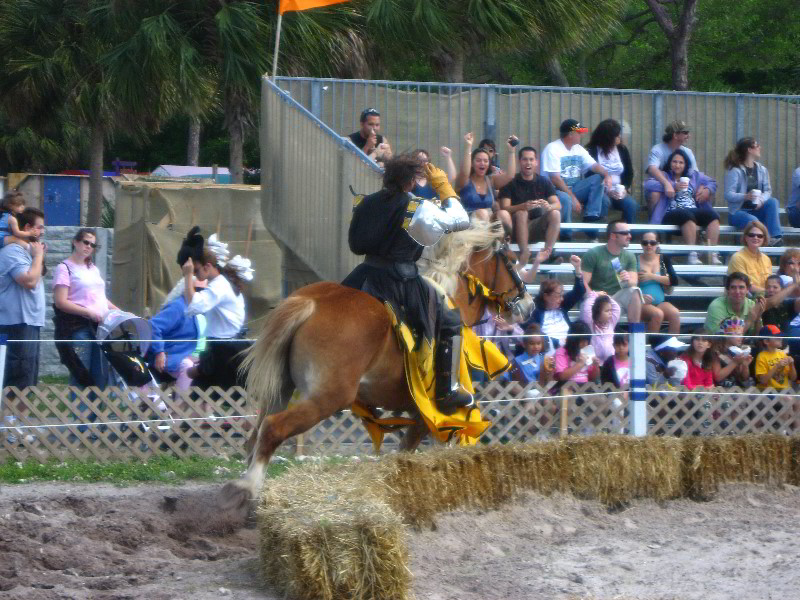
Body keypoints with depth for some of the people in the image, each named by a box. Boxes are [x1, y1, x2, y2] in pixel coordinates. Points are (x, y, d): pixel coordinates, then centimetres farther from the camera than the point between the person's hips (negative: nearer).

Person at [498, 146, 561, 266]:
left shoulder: (544, 182, 8)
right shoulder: (511, 183, -1)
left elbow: (558, 205, -2)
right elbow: (504, 208, -12)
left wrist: (549, 206, -28)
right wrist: (523, 206, -33)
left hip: (538, 228, 3)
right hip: (518, 230, -3)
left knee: (555, 214, -23)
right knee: (521, 213, -32)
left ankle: (547, 251, -30)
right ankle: (524, 252, -37)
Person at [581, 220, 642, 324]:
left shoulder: (629, 257, 9)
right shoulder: (593, 254, -4)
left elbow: (634, 282, -2)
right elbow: (584, 283, -10)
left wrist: (628, 281, -26)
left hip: (618, 296, 4)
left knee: (634, 292, -25)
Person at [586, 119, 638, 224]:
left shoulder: (622, 150, 10)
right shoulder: (592, 151, -2)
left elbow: (629, 173, 11)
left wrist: (625, 189, -8)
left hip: (619, 191, 4)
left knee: (631, 204, -26)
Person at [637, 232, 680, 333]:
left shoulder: (664, 259, 12)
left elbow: (674, 281, 2)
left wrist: (652, 276, -8)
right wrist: (640, 296, -19)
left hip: (661, 303, 3)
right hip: (642, 304, -3)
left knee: (675, 313, -27)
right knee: (658, 314, -33)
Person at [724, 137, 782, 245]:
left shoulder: (762, 170, 7)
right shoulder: (734, 171, -11)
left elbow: (768, 191, 2)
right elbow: (728, 195, -18)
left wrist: (762, 200, -22)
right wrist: (745, 196, -36)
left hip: (756, 210, 5)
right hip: (738, 212, -5)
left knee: (773, 202, -23)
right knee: (753, 221, -37)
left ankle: (776, 236, -34)